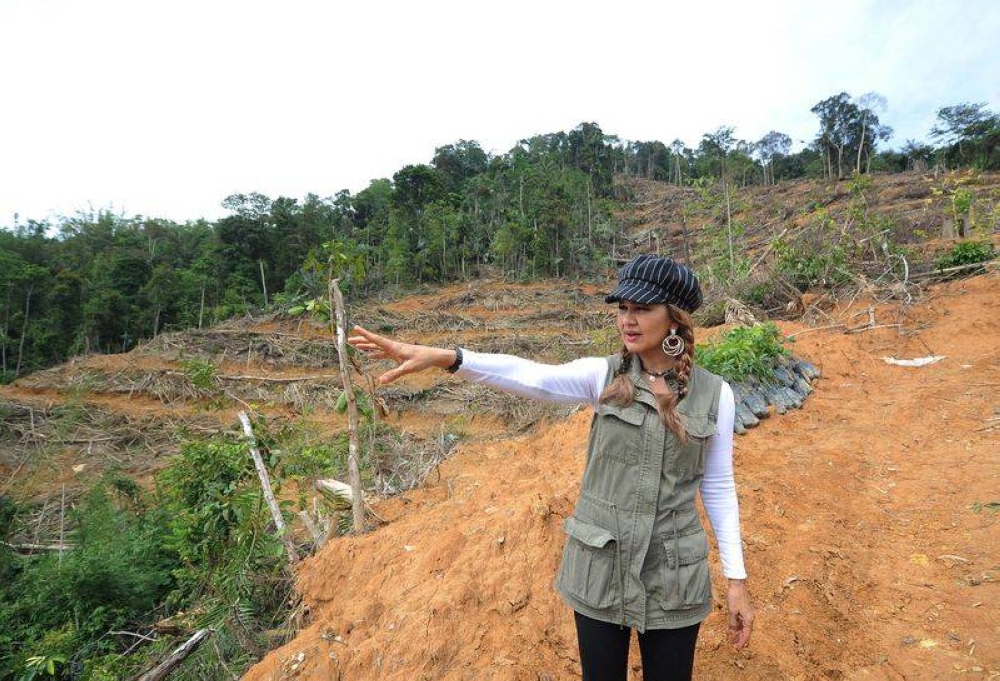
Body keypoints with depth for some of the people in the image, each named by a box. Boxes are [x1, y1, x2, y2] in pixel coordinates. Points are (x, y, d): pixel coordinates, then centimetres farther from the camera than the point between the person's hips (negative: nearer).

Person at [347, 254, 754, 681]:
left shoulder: (715, 394, -5)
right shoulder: (603, 376, -9)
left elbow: (718, 487, 2)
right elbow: (531, 377, -26)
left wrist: (736, 579, 1)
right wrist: (444, 357, -41)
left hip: (673, 575, 0)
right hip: (600, 566, 0)